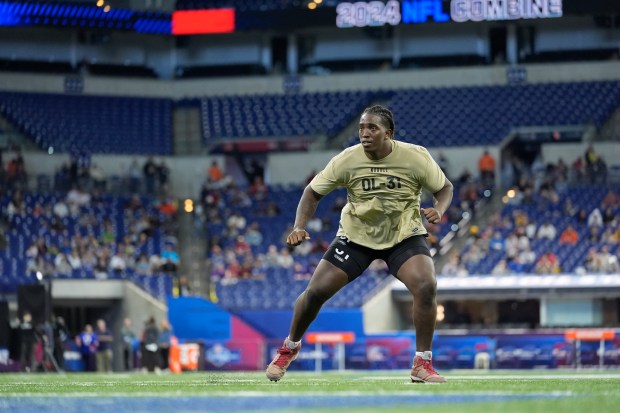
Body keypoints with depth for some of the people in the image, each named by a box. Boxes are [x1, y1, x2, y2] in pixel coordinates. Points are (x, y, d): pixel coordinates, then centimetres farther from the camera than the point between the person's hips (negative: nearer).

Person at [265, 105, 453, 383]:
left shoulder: (416, 157, -17)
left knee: (426, 286, -27)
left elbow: (445, 187, -3)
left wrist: (439, 210, -25)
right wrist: (299, 227, -21)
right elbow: (313, 192, -5)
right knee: (316, 291, -6)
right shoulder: (347, 160, -16)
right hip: (355, 235, 1)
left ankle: (422, 364, -12)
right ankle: (289, 348, 25)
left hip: (404, 235, -1)